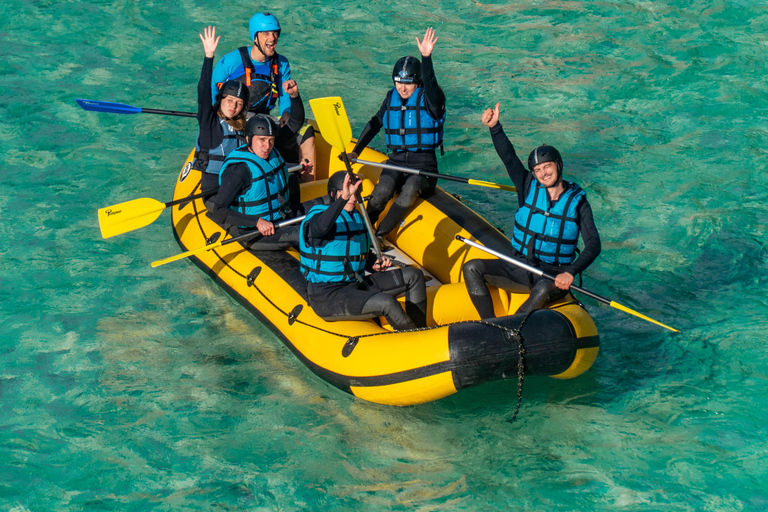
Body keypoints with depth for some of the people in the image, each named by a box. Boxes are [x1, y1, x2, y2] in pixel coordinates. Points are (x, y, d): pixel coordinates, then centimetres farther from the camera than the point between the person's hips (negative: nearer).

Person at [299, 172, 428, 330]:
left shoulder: (356, 217, 12)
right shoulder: (316, 215, -13)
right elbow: (321, 227, -41)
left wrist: (374, 264, 4)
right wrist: (343, 198, -53)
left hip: (355, 284, 9)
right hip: (327, 297, -9)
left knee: (414, 276, 5)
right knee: (386, 302, -31)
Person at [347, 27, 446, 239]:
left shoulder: (428, 99, -5)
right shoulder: (392, 98, 9)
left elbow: (430, 85, -29)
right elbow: (375, 123, 22)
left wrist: (426, 58, -44)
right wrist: (356, 151, 17)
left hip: (424, 164, -3)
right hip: (396, 161, 3)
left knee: (411, 188, -35)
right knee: (383, 189, -29)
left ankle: (379, 237, -30)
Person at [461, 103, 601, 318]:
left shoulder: (577, 202, -4)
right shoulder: (529, 188, 4)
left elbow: (593, 245, -11)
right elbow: (509, 157, -7)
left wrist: (570, 272, -27)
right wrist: (495, 127, -24)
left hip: (553, 275, -4)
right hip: (518, 267, 4)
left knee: (544, 289, -40)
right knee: (471, 268, -16)